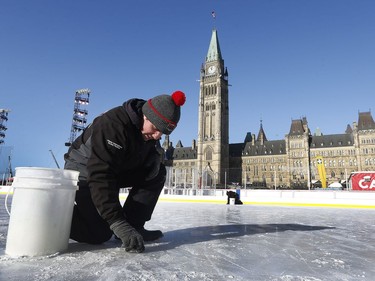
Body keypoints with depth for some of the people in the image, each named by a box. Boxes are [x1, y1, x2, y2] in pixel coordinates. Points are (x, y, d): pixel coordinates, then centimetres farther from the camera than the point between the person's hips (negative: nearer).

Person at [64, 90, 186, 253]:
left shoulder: (150, 133, -9)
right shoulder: (113, 124, -34)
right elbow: (101, 177, -39)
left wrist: (155, 156, -24)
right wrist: (118, 223, -42)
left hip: (117, 171, 8)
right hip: (84, 172, -7)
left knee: (158, 173, -8)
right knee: (99, 233, -17)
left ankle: (132, 226, -4)